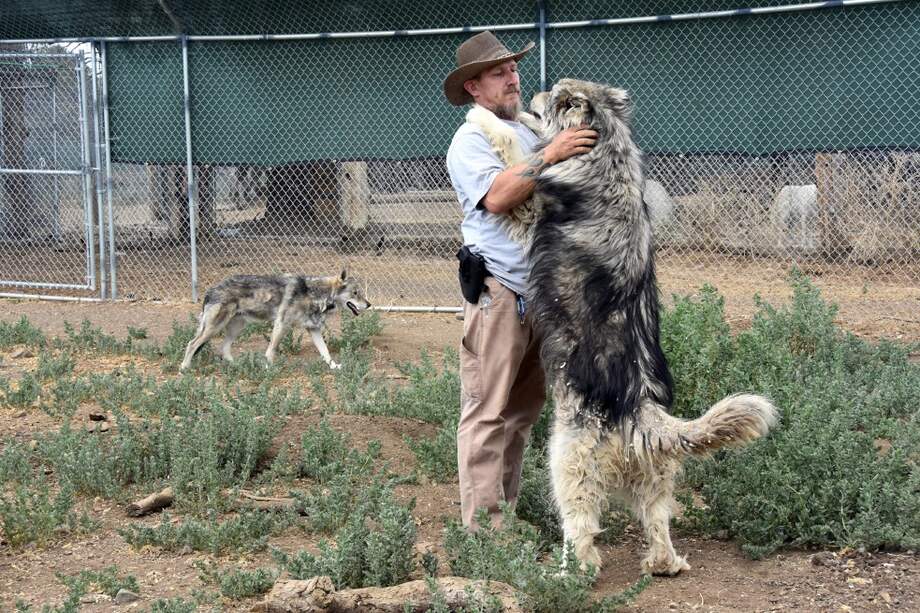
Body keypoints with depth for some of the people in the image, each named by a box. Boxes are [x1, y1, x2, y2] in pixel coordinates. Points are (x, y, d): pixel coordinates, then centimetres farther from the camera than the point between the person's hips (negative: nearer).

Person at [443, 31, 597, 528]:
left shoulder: (529, 133, 18)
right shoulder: (471, 140, -4)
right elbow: (496, 197, -20)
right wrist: (549, 156, -24)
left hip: (542, 292, 8)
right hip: (498, 292, -8)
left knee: (524, 408, 11)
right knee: (488, 412, -6)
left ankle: (508, 510, 19)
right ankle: (482, 525, -5)